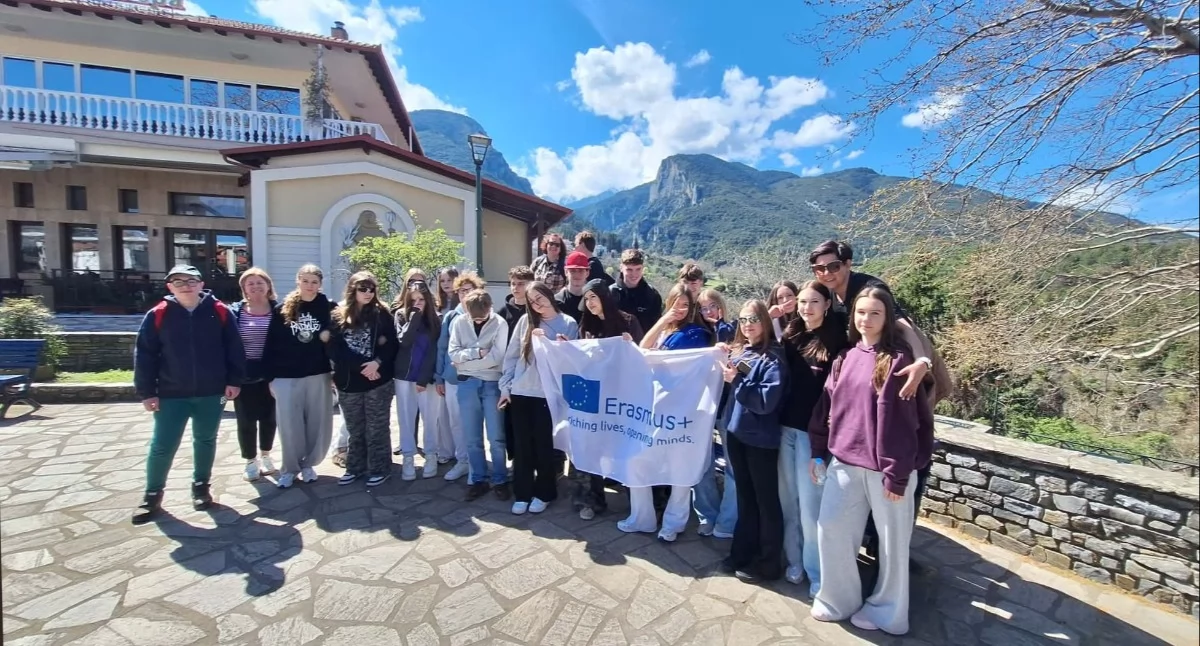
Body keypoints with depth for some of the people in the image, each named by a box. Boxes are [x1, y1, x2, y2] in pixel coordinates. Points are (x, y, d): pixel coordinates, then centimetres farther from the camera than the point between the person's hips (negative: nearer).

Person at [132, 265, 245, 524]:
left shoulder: (220, 312, -3)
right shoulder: (158, 315, -3)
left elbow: (234, 348, -1)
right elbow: (144, 355, -1)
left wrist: (234, 380, -4)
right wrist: (146, 392, -3)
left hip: (211, 393, 0)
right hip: (171, 394, 0)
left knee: (206, 441, 14)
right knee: (162, 446, 5)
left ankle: (201, 486, 30)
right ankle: (153, 495, 23)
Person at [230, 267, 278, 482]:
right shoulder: (234, 312, -1)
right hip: (244, 375, -1)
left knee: (269, 418, 13)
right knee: (246, 421, 8)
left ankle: (265, 455, 32)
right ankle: (251, 461, 25)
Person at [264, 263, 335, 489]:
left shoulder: (329, 308, -1)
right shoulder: (282, 309, 1)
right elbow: (271, 344, 2)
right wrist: (270, 377, 0)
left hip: (319, 376, 0)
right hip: (286, 377, 0)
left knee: (318, 424, 7)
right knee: (289, 425, 6)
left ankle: (308, 464, 27)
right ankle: (290, 468, 24)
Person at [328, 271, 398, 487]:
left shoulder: (382, 314, 1)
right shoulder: (338, 316, 2)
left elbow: (392, 345, -2)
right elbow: (334, 349, -4)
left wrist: (377, 362, -19)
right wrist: (362, 366, -13)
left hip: (378, 381, -2)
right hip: (348, 382, 2)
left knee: (377, 429, 4)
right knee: (355, 429, 15)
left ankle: (380, 469, 16)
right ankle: (355, 467, 30)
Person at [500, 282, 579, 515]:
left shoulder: (569, 324, 0)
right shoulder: (525, 321, 6)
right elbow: (511, 355, 7)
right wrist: (505, 386, 4)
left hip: (548, 394, -2)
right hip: (520, 392, 3)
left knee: (544, 445, 6)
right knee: (522, 445, 9)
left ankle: (543, 493, 24)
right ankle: (522, 494, 23)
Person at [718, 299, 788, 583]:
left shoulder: (773, 357, -13)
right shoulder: (737, 352, 6)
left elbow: (767, 400, -22)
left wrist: (737, 380, -20)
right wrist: (727, 376, -3)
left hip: (760, 438, -7)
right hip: (737, 432, 7)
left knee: (766, 500, 9)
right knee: (745, 496, 19)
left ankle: (767, 564, 24)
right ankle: (743, 553, 34)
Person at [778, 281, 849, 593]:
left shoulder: (837, 342, -7)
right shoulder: (790, 336, 8)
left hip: (814, 432, -5)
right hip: (786, 427, 5)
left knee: (810, 503, 3)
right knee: (788, 498, 14)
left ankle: (817, 571, 21)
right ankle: (794, 560, 31)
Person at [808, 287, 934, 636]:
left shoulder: (899, 359, -11)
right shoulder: (845, 357, 7)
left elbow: (904, 421, -13)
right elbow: (827, 407, 9)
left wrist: (897, 474, -14)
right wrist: (818, 452, 9)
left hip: (885, 467, -5)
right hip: (844, 463, 5)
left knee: (892, 540, 12)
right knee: (830, 528, 8)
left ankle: (886, 612, 33)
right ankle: (838, 599, 29)